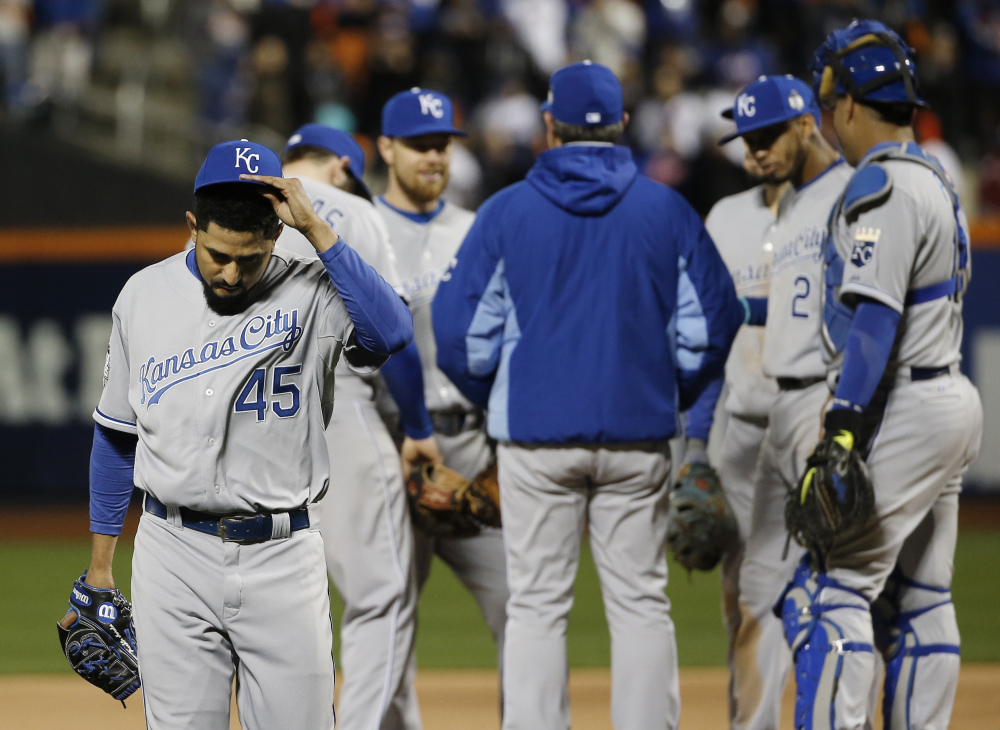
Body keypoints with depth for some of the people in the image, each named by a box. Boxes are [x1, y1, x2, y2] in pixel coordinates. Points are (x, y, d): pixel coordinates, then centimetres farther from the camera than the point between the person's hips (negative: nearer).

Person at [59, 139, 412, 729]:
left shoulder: (311, 294, -4)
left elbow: (392, 333, -27)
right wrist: (100, 562, 15)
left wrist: (316, 230, -24)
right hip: (175, 555, 2)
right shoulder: (145, 295, 5)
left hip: (283, 556, -2)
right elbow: (117, 434, 15)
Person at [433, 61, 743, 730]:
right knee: (641, 603, 6)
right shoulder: (667, 210, 2)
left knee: (538, 605, 2)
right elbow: (712, 322, 2)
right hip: (639, 435, 1)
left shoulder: (508, 210, -2)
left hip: (536, 432, -1)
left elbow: (461, 330, -2)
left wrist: (493, 398, 16)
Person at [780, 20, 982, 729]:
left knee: (832, 590, -12)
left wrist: (841, 436, -25)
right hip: (950, 401, 10)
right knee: (921, 604, 11)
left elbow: (873, 319, -22)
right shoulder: (937, 182, 18)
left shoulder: (881, 185, -14)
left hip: (902, 411, -10)